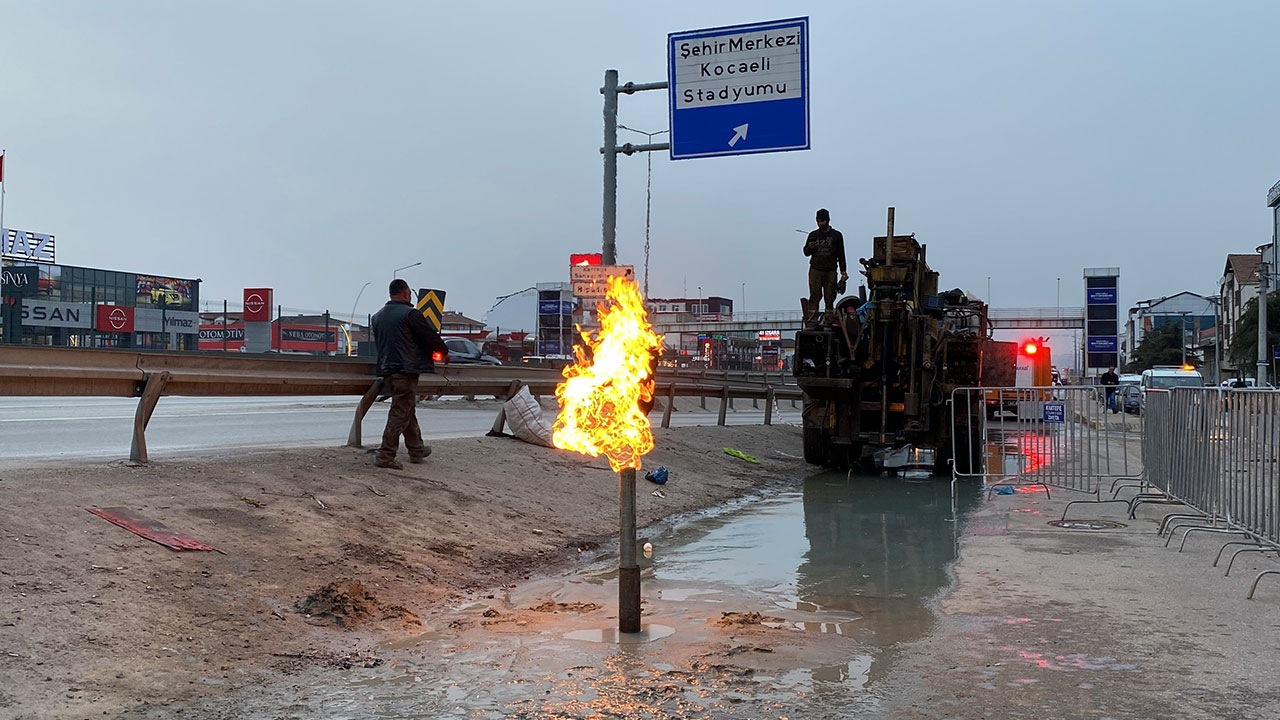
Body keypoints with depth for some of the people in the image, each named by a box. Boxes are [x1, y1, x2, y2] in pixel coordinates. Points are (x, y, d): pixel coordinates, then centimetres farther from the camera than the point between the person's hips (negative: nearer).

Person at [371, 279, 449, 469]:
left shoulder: (377, 316, 13)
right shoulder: (410, 313, -11)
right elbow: (431, 336, -8)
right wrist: (444, 351, 10)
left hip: (386, 370, 8)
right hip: (406, 370, -8)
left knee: (407, 411, 19)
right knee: (400, 414, -5)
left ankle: (416, 450, 29)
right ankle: (385, 456, -6)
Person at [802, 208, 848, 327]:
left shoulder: (837, 235, 10)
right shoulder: (813, 235, 11)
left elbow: (841, 254, 13)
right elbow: (806, 253, 16)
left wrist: (843, 270, 5)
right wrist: (810, 248, -7)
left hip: (830, 271, 0)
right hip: (815, 270, 0)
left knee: (830, 297, -2)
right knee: (814, 296, -8)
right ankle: (812, 321, -11)